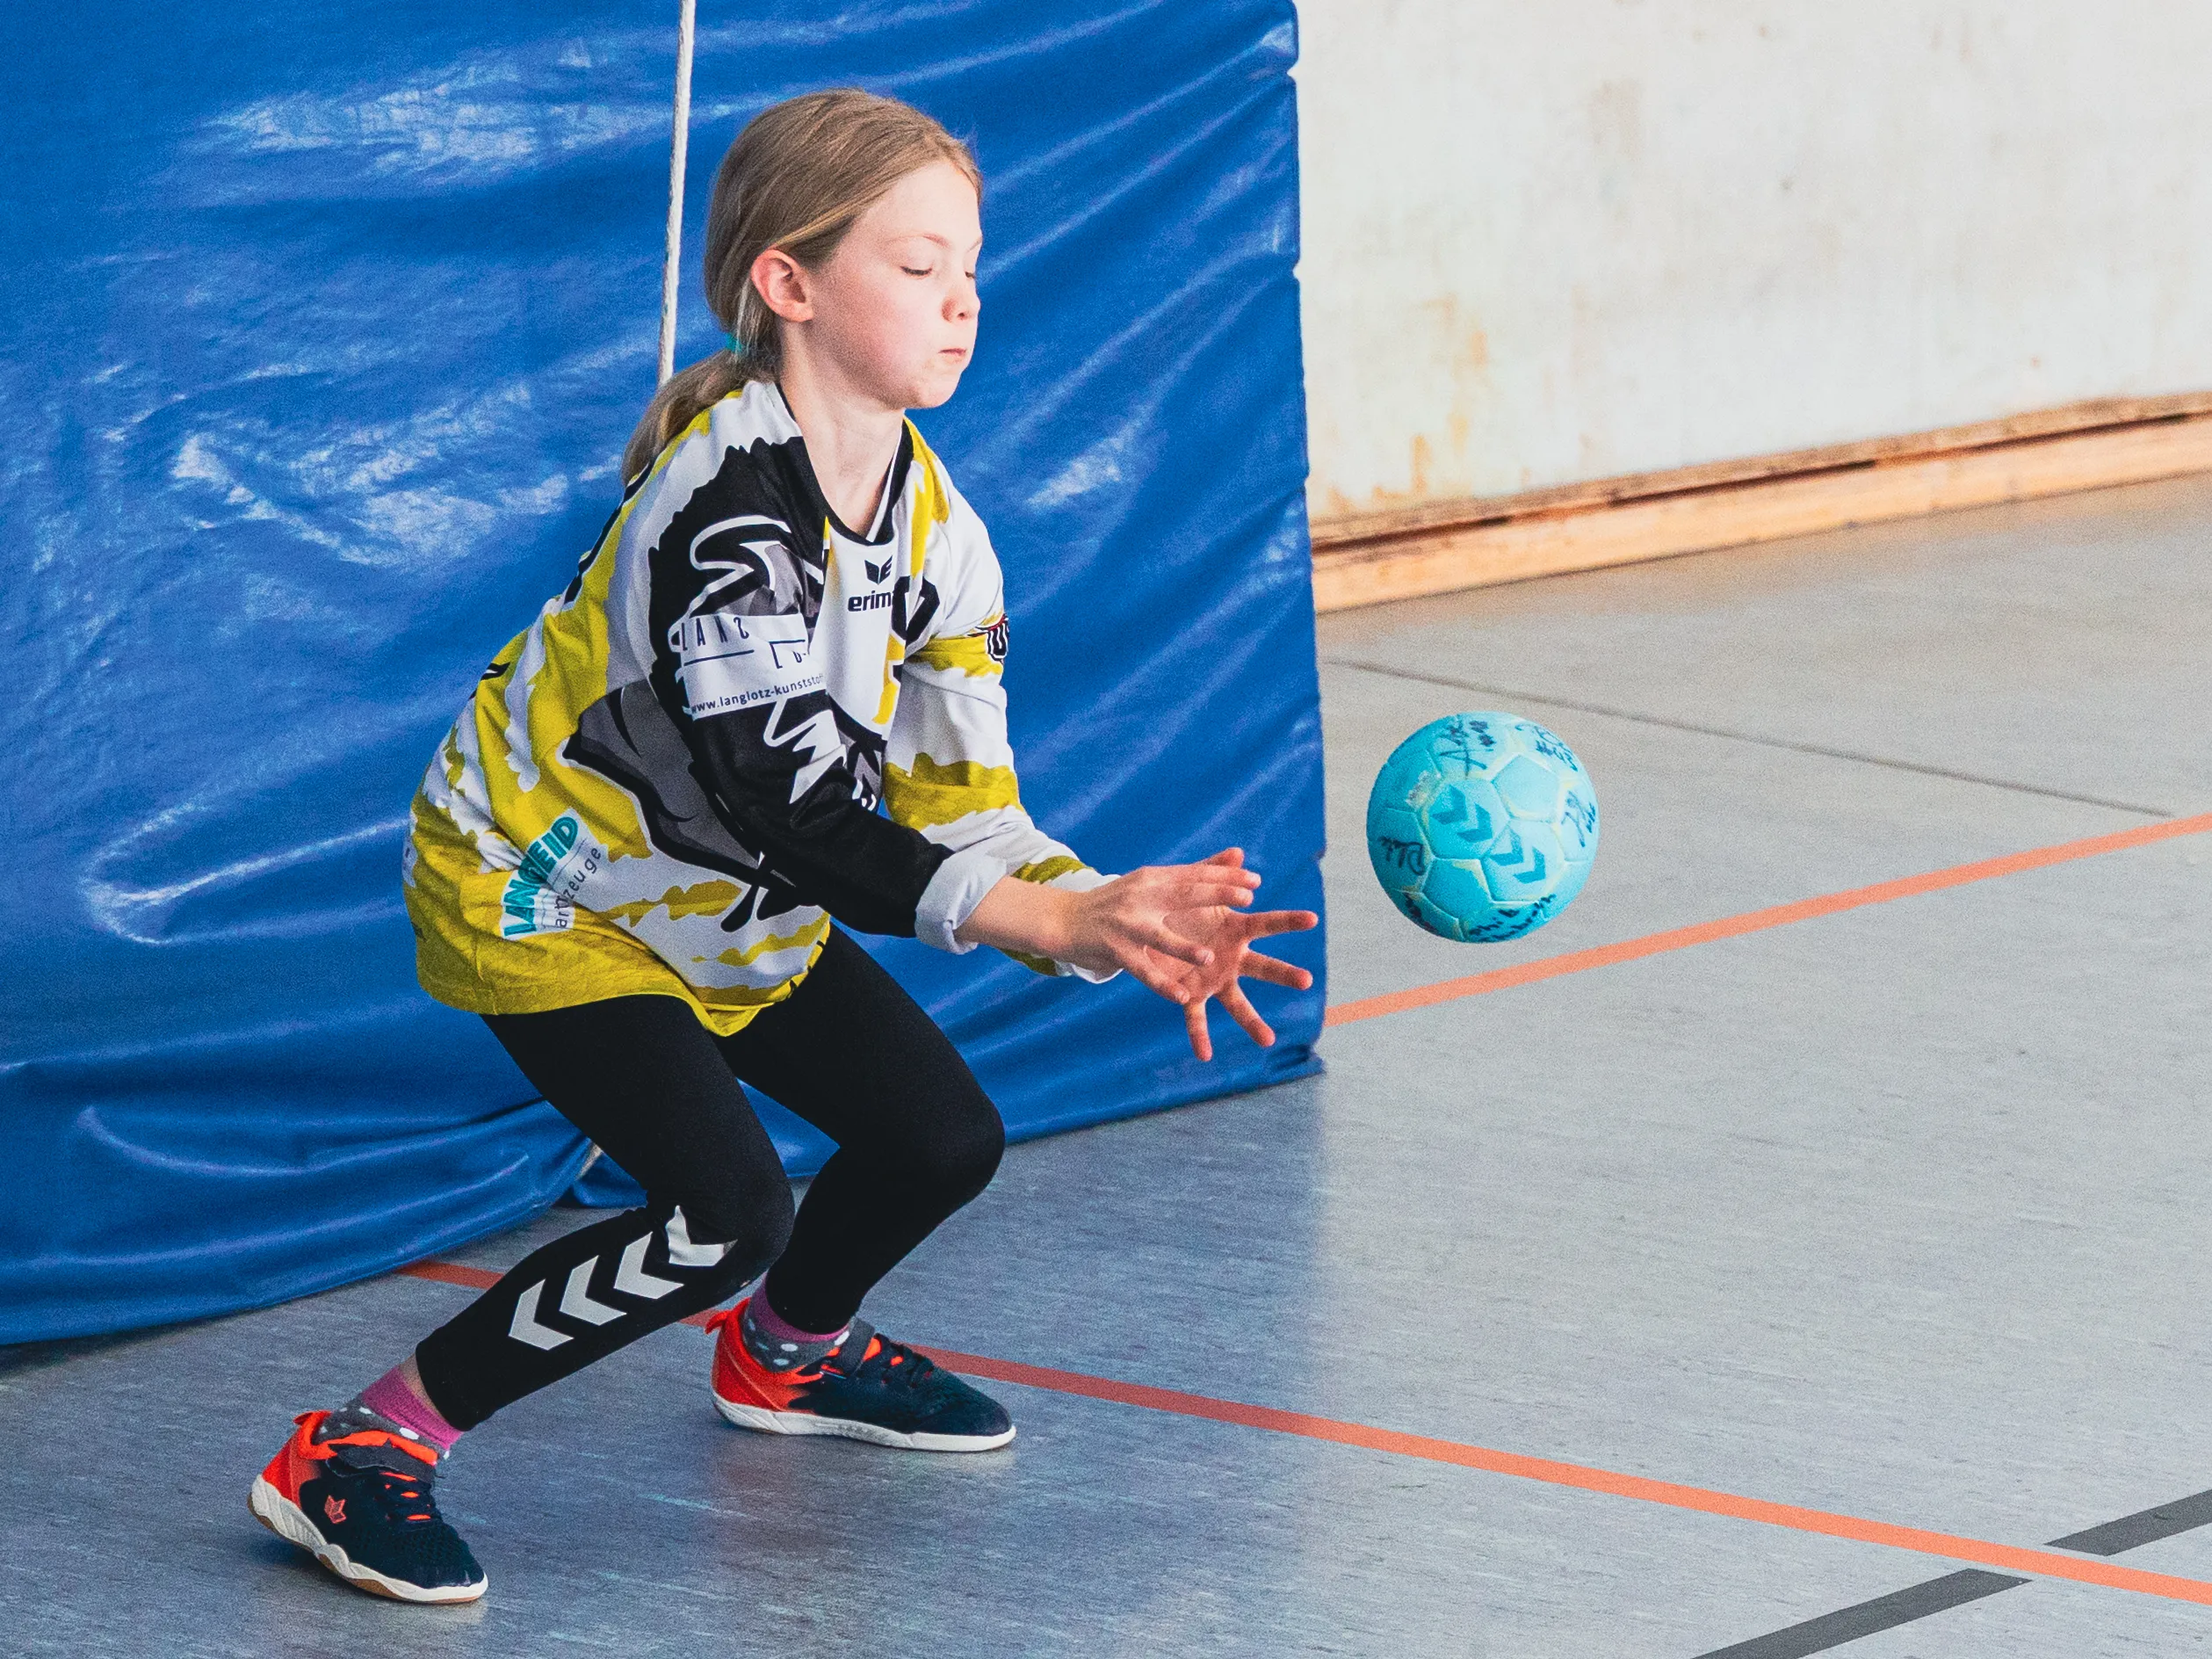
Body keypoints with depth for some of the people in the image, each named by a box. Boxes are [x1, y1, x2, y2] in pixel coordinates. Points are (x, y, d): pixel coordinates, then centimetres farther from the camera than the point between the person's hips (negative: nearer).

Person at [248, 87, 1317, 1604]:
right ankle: (363, 1454, -15)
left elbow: (959, 808, -5)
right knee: (726, 1211, -23)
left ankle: (791, 1352, 40)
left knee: (942, 1137, 8)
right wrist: (1049, 920, -42)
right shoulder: (731, 504, -32)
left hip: (725, 907, 9)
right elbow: (786, 807, -37)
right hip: (540, 892, -9)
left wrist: (1121, 920, -22)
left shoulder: (935, 528, -3)